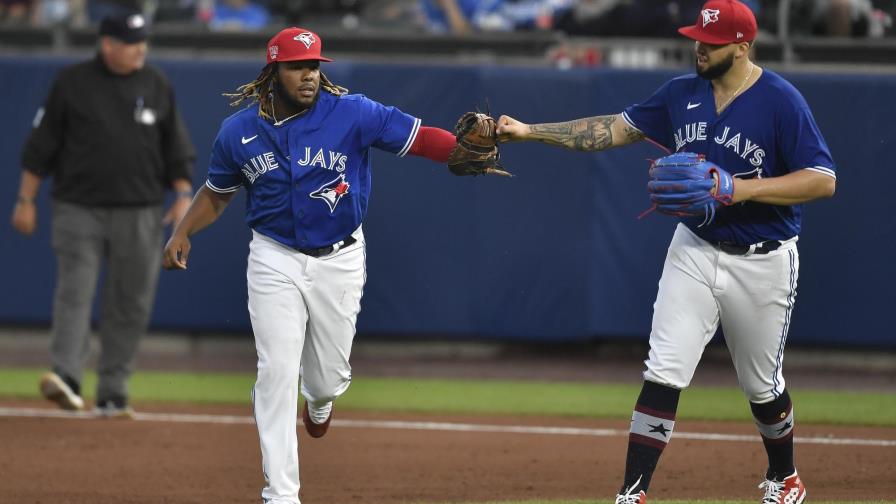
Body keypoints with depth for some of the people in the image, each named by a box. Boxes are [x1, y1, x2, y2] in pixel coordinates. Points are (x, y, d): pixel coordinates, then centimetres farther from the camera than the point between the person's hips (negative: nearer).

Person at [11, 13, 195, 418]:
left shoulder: (157, 87, 7)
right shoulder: (72, 84, -1)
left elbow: (177, 149, 11)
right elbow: (40, 146, 2)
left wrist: (183, 193, -2)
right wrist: (26, 200, -1)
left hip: (139, 214, 3)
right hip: (79, 210, -3)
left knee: (130, 304, 3)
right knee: (74, 292, -14)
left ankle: (112, 394, 9)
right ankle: (66, 378, -25)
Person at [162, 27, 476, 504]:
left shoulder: (353, 114, -12)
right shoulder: (238, 131, -3)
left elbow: (420, 138, -20)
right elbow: (217, 192, 13)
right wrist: (182, 232, -2)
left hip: (340, 261, 0)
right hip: (274, 261, 0)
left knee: (329, 376, 10)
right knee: (277, 372, -10)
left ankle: (319, 401, 52)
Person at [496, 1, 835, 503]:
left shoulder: (781, 102, -16)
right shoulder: (683, 94, 2)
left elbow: (823, 180, -19)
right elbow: (617, 128, 6)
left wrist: (743, 189, -28)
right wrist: (530, 131, -2)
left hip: (762, 263, -4)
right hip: (695, 250, 4)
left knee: (763, 386, 12)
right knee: (663, 375, -7)